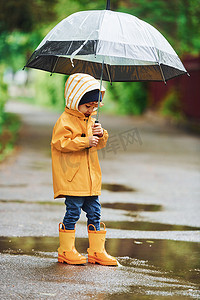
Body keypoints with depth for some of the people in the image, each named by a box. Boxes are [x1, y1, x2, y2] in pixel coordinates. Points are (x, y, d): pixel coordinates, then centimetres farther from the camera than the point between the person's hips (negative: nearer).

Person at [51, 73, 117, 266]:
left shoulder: (90, 121, 17)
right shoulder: (65, 121, -9)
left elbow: (100, 144, 22)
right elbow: (60, 142, -20)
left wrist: (101, 135, -2)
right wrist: (85, 142, -22)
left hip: (90, 178, 8)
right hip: (72, 179, -8)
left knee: (94, 212, 8)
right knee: (73, 212, -5)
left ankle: (97, 251, 15)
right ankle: (66, 251, 5)